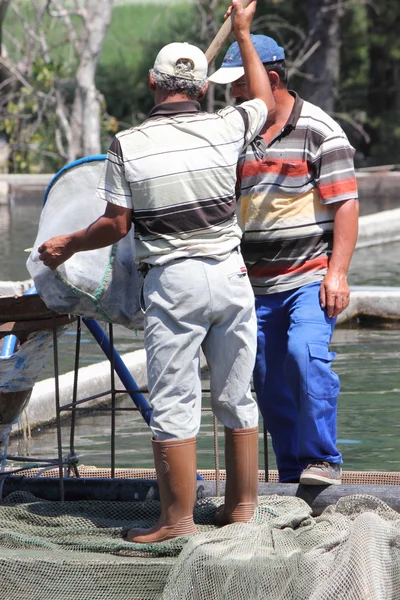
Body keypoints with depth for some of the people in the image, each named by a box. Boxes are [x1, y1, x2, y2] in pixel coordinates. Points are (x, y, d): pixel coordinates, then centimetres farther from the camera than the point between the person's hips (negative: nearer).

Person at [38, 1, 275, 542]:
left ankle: (178, 518, 1)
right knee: (236, 397, 12)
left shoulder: (128, 145, -6)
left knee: (174, 405, 0)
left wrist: (66, 246, 16)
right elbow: (264, 101, 23)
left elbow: (116, 226, -2)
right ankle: (242, 506, 18)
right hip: (230, 274, 3)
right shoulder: (224, 128, 1)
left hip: (172, 280, -3)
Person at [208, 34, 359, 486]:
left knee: (306, 353, -25)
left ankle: (322, 460, -15)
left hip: (311, 278, -6)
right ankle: (291, 477, 13)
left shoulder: (319, 131, -5)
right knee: (269, 381, 5)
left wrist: (337, 272, -16)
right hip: (256, 286, 6)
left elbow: (345, 205, -8)